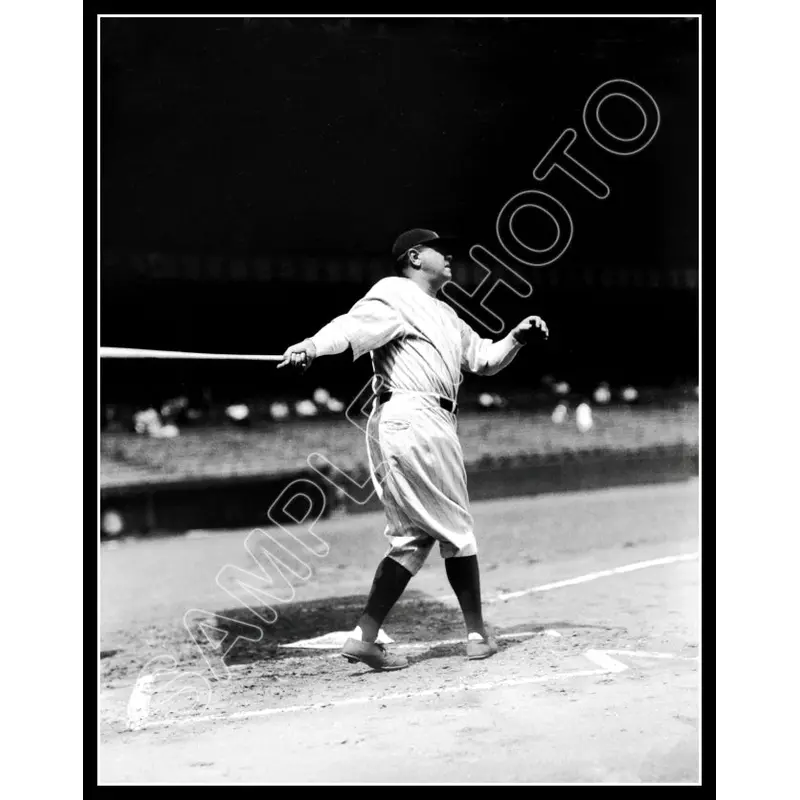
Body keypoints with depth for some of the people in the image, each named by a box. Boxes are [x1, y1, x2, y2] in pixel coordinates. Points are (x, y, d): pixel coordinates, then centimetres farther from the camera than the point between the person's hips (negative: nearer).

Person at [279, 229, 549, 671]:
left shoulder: (446, 316, 26)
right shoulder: (395, 295, -3)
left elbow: (485, 359, 29)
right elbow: (355, 323, -21)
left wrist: (517, 336, 11)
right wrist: (311, 346, -40)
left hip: (431, 425, 10)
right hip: (413, 419, -10)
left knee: (413, 538, 8)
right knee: (456, 529, 1)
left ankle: (364, 636, 4)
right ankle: (477, 634, 13)